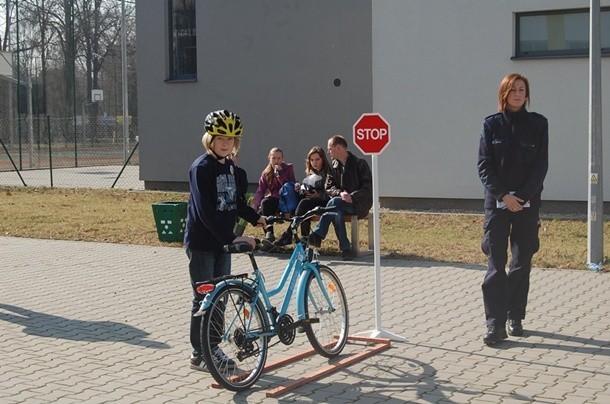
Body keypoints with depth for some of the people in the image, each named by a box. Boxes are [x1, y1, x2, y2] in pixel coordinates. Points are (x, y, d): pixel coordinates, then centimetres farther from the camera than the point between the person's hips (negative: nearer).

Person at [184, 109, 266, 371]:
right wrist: (232, 238, -28)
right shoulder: (201, 168, -17)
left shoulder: (228, 166, 9)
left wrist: (256, 217, 15)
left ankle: (213, 347, 24)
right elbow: (205, 211, -24)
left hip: (222, 241, 8)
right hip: (201, 243, -8)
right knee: (204, 299, -1)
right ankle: (199, 355, 10)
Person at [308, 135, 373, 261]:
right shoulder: (334, 166, 14)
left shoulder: (360, 163, -4)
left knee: (334, 203, -32)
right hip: (342, 203, 4)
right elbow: (329, 187, 8)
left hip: (359, 204, -4)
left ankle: (317, 235, -27)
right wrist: (340, 193, -14)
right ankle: (345, 249, -34)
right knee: (337, 212, -33)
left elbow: (368, 187, -9)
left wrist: (352, 196, -24)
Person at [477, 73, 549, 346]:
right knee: (495, 263, -6)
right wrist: (503, 195, -13)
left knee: (522, 262, 7)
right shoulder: (491, 125, 2)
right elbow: (484, 165, -2)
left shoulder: (538, 124, 3)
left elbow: (541, 165, -2)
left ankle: (515, 318, 17)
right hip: (496, 201, -1)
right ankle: (496, 325, -8)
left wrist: (523, 197, -12)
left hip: (528, 201, 1)